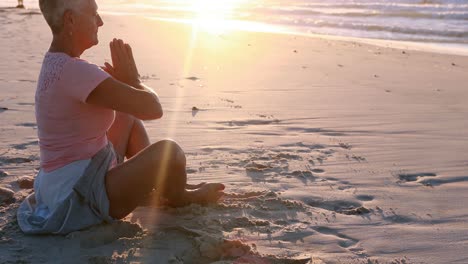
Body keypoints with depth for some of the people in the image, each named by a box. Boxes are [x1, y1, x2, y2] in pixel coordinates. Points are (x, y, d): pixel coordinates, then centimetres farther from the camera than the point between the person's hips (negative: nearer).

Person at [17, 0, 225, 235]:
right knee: (168, 151, -23)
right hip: (77, 198, -11)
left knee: (129, 116, 21)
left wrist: (122, 79, -1)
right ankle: (179, 197, 12)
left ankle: (161, 185, 18)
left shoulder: (56, 63, 6)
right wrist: (132, 79, -7)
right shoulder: (73, 70, -26)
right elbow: (152, 108, -26)